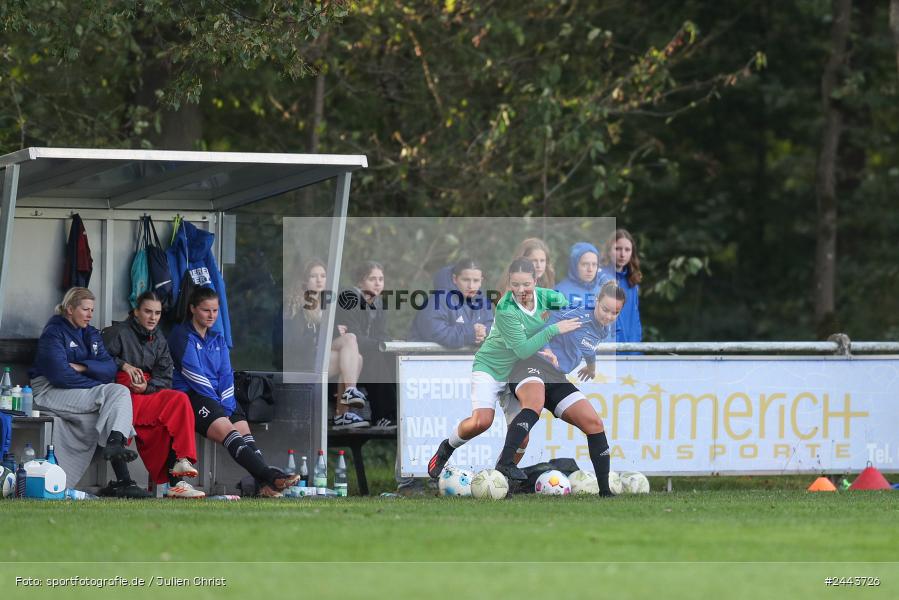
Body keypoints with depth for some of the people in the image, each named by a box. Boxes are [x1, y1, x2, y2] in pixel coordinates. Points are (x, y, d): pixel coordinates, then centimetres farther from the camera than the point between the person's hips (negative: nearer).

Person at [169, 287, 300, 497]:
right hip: (191, 396, -8)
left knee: (244, 431, -15)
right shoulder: (182, 336, 0)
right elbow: (193, 373, -8)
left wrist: (227, 406, -3)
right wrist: (217, 403, -10)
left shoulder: (217, 339, 22)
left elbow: (226, 375, 13)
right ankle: (268, 476, -44)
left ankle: (267, 485, -34)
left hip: (219, 398, 8)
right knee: (227, 430, -27)